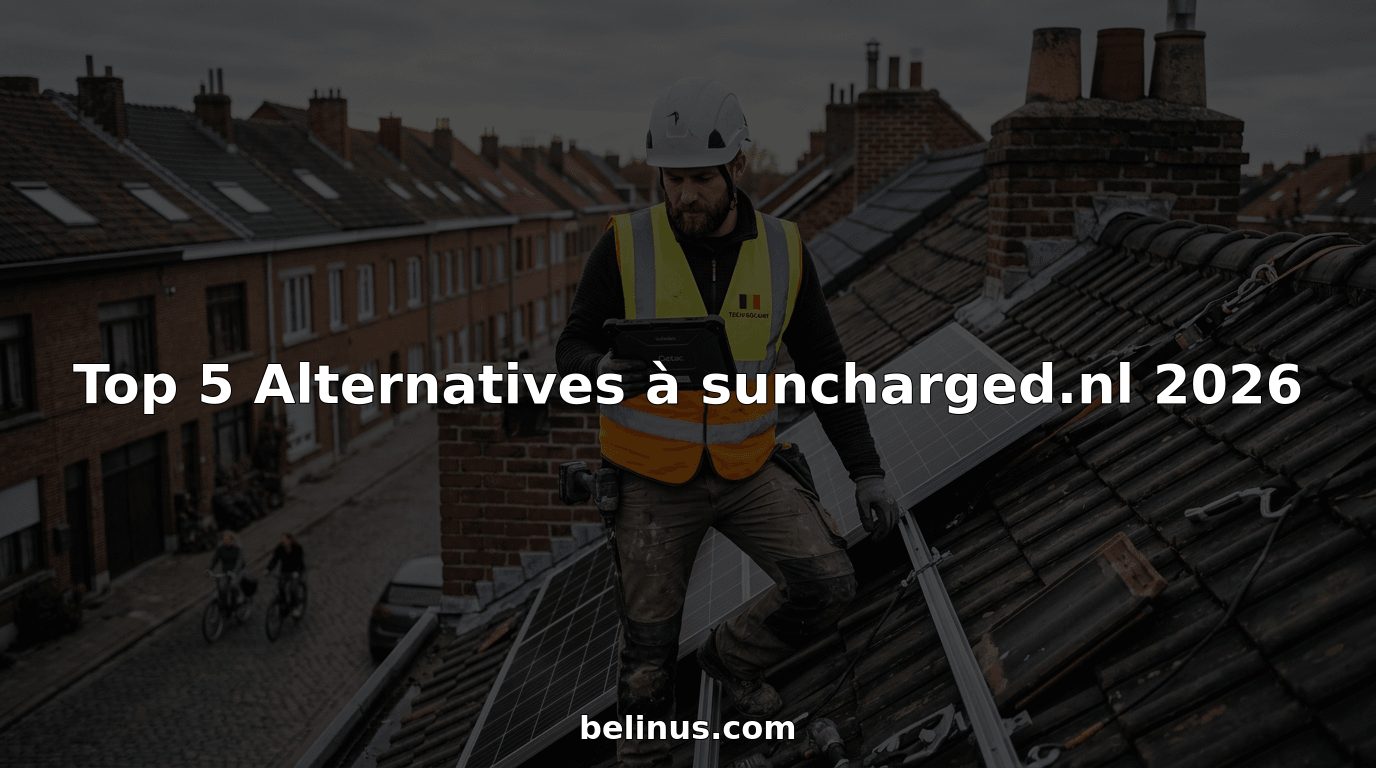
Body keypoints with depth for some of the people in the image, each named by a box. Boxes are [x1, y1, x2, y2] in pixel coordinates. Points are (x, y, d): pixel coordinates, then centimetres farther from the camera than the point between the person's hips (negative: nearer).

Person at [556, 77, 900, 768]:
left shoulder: (782, 253, -9)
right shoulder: (625, 246, -16)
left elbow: (825, 368, 0)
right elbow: (574, 351, -11)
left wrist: (867, 474, -5)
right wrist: (606, 370, -36)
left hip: (746, 470, 2)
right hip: (654, 478, -2)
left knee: (827, 587, -13)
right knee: (650, 641, 6)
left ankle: (734, 656, 18)